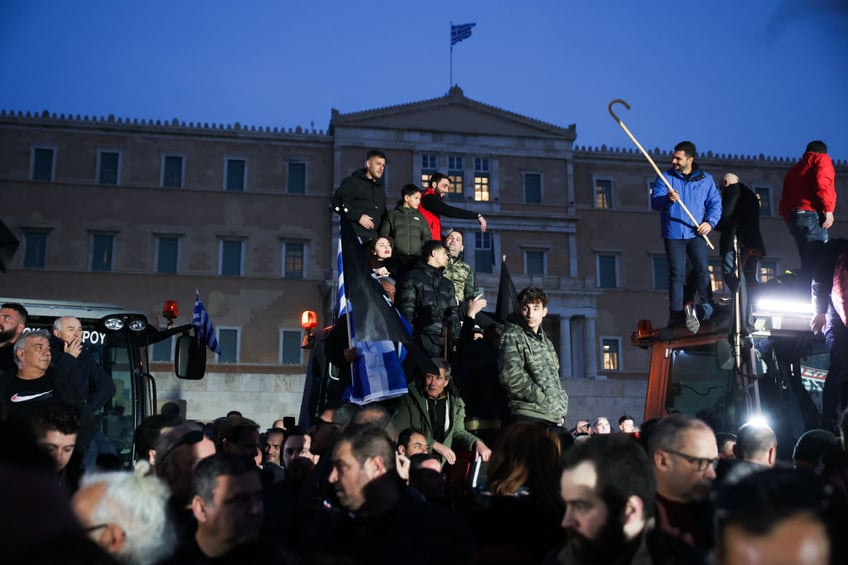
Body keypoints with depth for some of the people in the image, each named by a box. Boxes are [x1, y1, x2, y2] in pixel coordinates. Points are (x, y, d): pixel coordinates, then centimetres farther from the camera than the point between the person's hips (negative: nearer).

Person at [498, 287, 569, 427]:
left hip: (553, 417, 8)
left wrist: (560, 407, 13)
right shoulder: (512, 336, -6)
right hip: (530, 416, -8)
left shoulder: (545, 341, 21)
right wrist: (543, 399, -14)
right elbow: (510, 376, -19)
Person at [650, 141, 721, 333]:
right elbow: (655, 201, -4)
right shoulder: (665, 177, 7)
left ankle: (707, 308, -7)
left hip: (696, 233, 1)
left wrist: (710, 222, -11)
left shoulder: (705, 179, 10)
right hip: (673, 233, 0)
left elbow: (715, 203, 6)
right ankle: (676, 314, 3)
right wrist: (667, 198, -26)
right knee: (676, 274, 0)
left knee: (703, 270, -11)